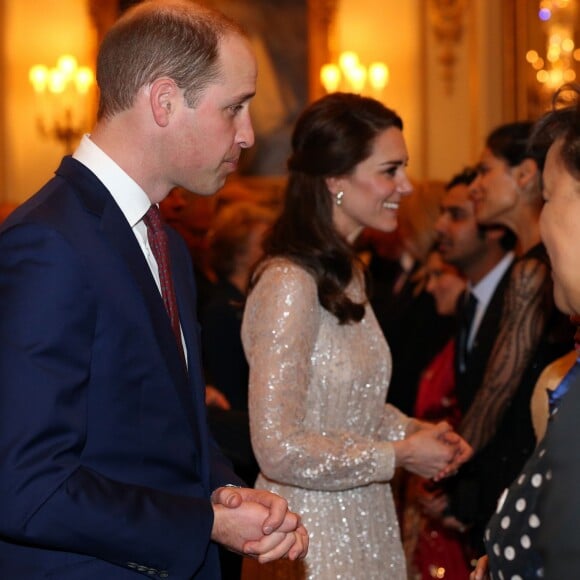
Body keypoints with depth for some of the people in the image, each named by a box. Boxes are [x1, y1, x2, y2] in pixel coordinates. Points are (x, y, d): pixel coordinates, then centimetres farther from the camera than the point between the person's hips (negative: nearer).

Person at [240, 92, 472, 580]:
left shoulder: (345, 274, 8)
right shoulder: (289, 284, -20)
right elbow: (279, 449, -24)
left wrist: (414, 432, -1)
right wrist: (399, 456, -15)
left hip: (365, 529, 8)